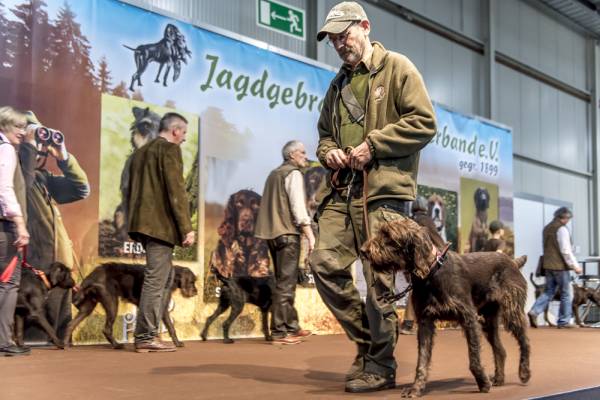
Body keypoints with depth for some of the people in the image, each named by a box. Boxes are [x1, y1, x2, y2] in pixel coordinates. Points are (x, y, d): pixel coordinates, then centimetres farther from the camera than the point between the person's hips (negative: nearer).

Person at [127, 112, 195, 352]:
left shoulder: (141, 151, 20)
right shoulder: (170, 149, -6)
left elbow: (131, 191, 22)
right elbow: (176, 191, -15)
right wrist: (187, 228, -14)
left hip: (143, 223, 9)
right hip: (161, 224, -9)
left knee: (164, 277, 15)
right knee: (155, 280, -5)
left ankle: (146, 333, 16)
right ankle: (146, 337, -1)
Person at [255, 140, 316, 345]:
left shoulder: (274, 174, 21)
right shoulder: (293, 173, -5)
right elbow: (298, 206, -15)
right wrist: (310, 235, -18)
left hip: (273, 232, 9)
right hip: (287, 232, -9)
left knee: (284, 281, 14)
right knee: (286, 282, -8)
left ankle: (291, 326, 20)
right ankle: (280, 331, -9)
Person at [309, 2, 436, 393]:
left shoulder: (397, 67, 1)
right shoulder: (339, 83, 22)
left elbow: (424, 122, -8)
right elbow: (325, 132, 30)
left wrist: (372, 144, -14)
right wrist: (328, 151, 6)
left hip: (385, 189, -7)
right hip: (343, 189, 7)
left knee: (378, 279, -5)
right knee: (325, 262, -3)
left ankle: (380, 367, 8)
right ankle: (367, 339, 15)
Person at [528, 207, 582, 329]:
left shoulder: (547, 228, 13)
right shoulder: (562, 229, -13)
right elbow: (566, 250, -18)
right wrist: (575, 265, -13)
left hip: (548, 265, 7)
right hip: (560, 266, -7)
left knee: (548, 292, 11)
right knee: (565, 294, 4)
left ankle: (534, 312, -6)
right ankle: (564, 321, 9)